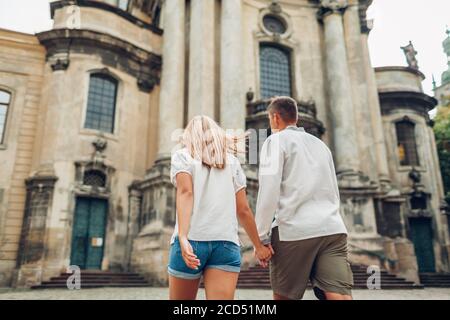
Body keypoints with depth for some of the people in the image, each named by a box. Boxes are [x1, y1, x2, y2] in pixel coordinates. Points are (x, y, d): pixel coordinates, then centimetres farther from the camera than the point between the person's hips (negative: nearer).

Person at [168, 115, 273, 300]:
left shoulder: (181, 156, 10)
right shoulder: (232, 161, 17)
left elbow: (185, 192, -8)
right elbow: (243, 210, 12)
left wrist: (183, 237, -19)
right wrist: (258, 246, 21)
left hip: (192, 240, -1)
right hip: (227, 243, 2)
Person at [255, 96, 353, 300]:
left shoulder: (276, 140, 5)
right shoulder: (320, 144, 25)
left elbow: (269, 189, -8)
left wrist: (261, 237, -5)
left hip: (294, 230, -5)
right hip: (333, 229, 5)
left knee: (284, 297, 10)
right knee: (340, 296, -4)